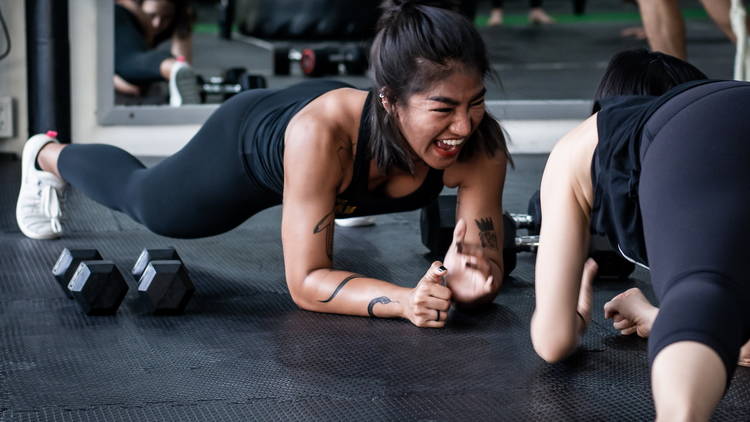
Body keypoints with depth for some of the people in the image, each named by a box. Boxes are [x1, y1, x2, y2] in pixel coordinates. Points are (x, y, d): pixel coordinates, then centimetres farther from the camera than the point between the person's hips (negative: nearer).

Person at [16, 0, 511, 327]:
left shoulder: (480, 145, -39)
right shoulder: (321, 132, -48)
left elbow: (489, 272, -29)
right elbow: (306, 281, -42)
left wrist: (468, 282, -52)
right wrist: (405, 300, -57)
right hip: (249, 141, -3)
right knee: (141, 197, 29)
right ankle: (47, 155, 58)